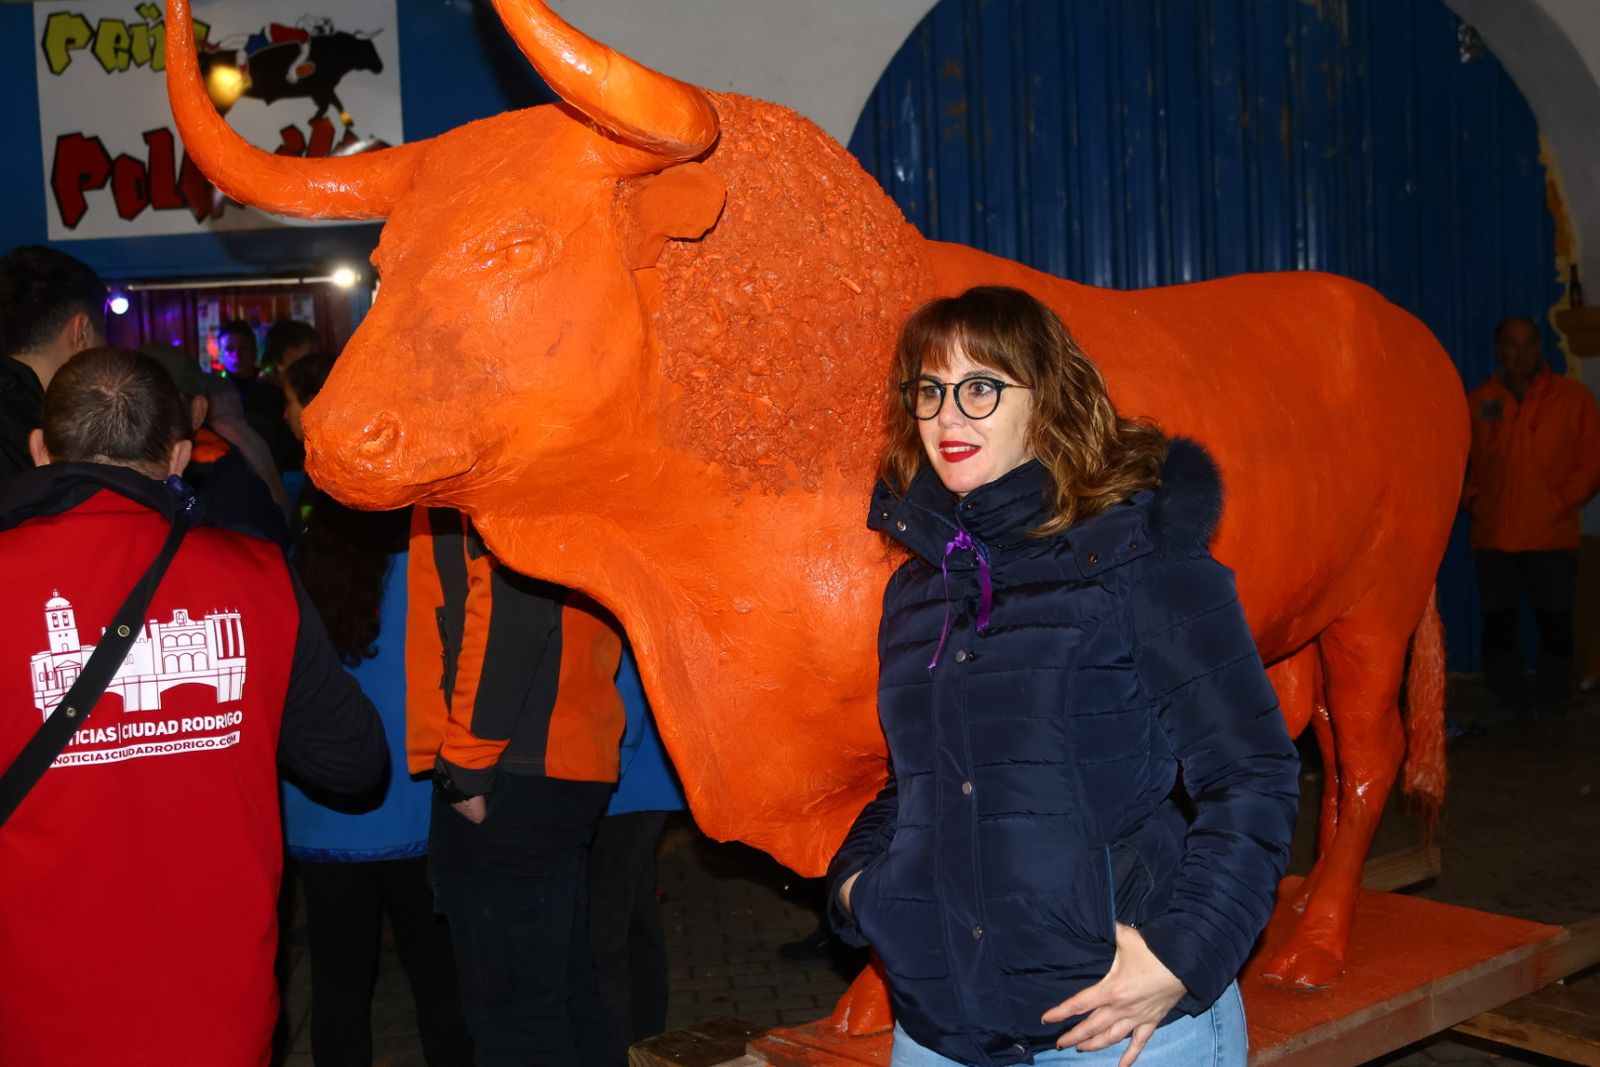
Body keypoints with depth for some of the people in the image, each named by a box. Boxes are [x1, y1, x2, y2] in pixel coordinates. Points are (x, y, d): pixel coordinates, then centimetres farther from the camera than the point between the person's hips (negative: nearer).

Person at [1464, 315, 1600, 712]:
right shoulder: (1478, 402, 8)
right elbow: (1459, 464, 15)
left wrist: (1561, 504, -7)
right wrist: (1474, 502, 0)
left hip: (1553, 538, -1)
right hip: (1493, 539, 1)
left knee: (1555, 625, -1)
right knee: (1498, 626, 2)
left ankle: (1552, 712, 8)